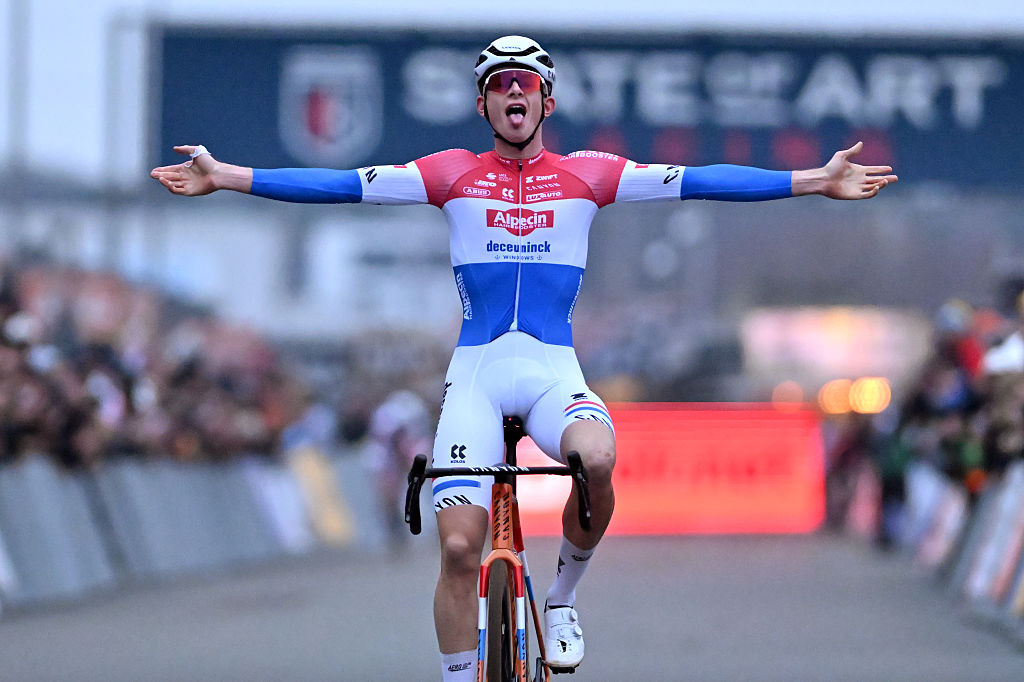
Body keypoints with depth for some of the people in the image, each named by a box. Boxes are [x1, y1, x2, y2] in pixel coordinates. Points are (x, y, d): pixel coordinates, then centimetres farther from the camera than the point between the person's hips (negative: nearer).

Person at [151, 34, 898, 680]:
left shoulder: (587, 175, 5)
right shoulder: (453, 175, 6)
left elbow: (696, 181, 1)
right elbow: (342, 185, 2)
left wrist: (818, 180, -5)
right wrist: (223, 177, -4)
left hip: (553, 369, 0)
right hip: (476, 373, 1)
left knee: (597, 458, -33)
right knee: (459, 546, -11)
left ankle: (563, 597, -6)